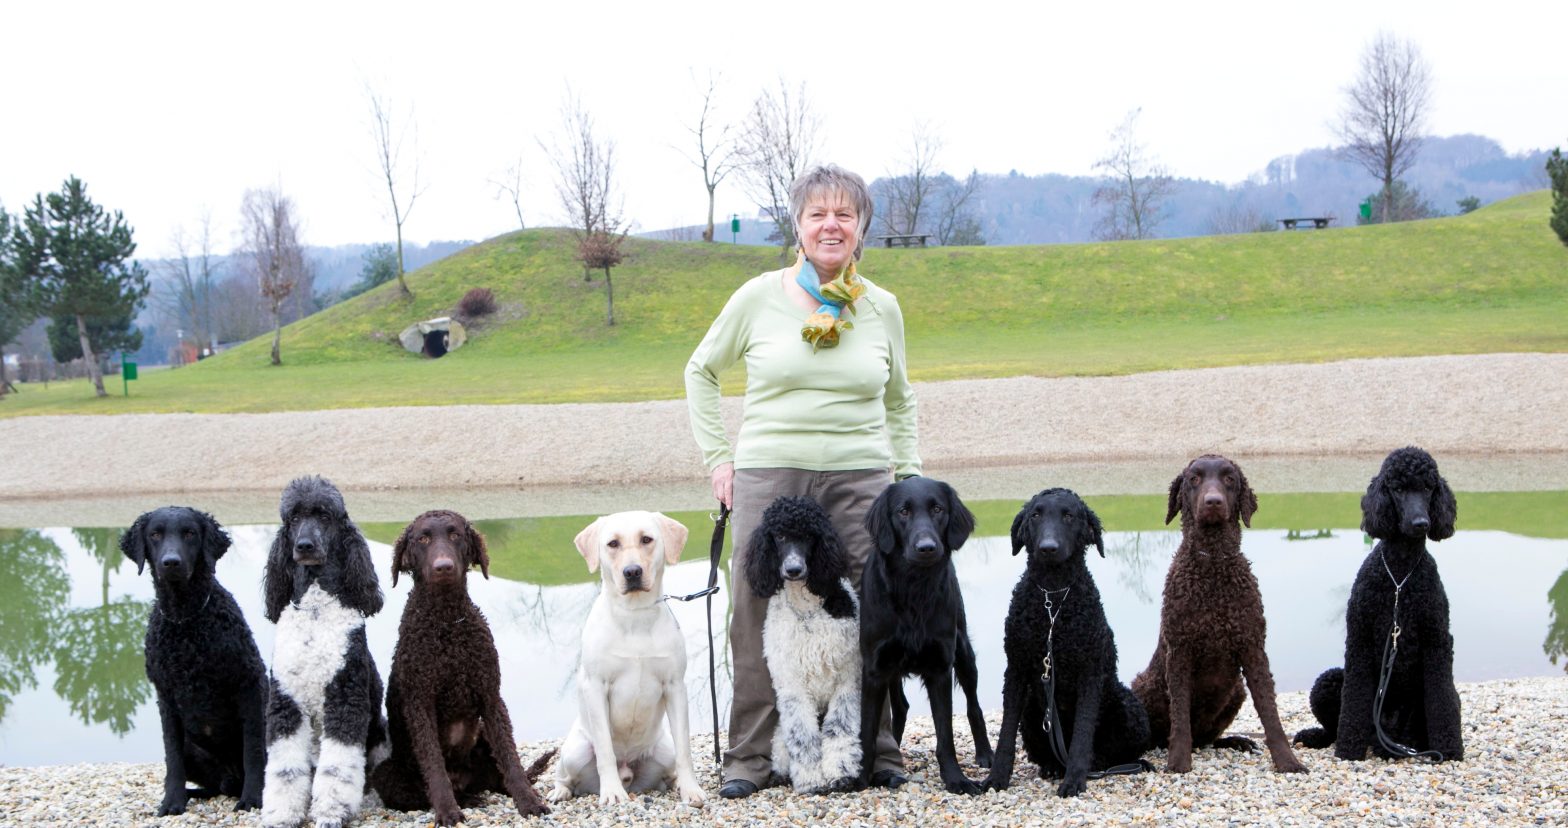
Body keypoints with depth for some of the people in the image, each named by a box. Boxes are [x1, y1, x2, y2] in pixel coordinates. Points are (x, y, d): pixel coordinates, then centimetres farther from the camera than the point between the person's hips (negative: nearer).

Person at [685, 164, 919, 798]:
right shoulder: (759, 298, 1)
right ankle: (749, 756, 10)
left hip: (859, 481, 1)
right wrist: (717, 457, 5)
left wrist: (907, 476, 12)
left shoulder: (882, 309, 8)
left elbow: (899, 402, 21)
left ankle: (877, 750, 14)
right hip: (768, 477, -1)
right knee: (758, 616, 1)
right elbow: (700, 372, 12)